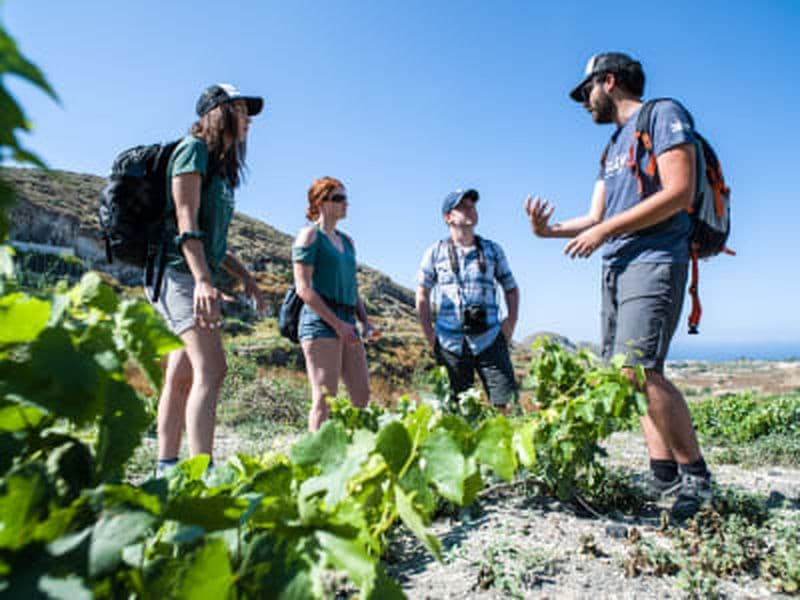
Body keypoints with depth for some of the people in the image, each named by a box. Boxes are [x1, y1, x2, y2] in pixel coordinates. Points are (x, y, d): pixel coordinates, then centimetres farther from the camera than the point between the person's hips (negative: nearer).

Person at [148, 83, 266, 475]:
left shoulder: (221, 164, 23)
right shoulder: (194, 150, -3)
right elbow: (186, 221, -16)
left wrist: (244, 277, 20)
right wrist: (202, 279, -27)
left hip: (200, 277, 10)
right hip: (180, 272, -9)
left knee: (182, 376, 6)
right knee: (211, 370, -22)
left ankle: (167, 468, 11)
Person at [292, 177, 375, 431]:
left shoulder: (346, 241, 21)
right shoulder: (310, 235, -1)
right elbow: (303, 288, -10)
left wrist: (365, 321, 9)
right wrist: (337, 323, -15)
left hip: (347, 324, 8)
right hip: (320, 322, -8)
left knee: (362, 395, 4)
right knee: (325, 398, -10)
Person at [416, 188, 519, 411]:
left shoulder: (492, 250, 9)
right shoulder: (436, 253, 5)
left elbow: (511, 288, 18)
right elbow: (422, 296, 10)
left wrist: (512, 320, 3)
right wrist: (429, 335, 4)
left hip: (488, 339, 1)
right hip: (451, 342, -1)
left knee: (506, 401, -5)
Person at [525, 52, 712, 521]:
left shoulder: (664, 115, 1)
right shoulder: (614, 145, 26)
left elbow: (679, 193, -13)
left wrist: (605, 231, -14)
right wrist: (550, 230, 3)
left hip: (654, 262, -9)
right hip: (617, 268, 9)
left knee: (640, 369, -18)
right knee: (631, 373, 3)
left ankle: (696, 477, -5)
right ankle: (664, 475, 8)